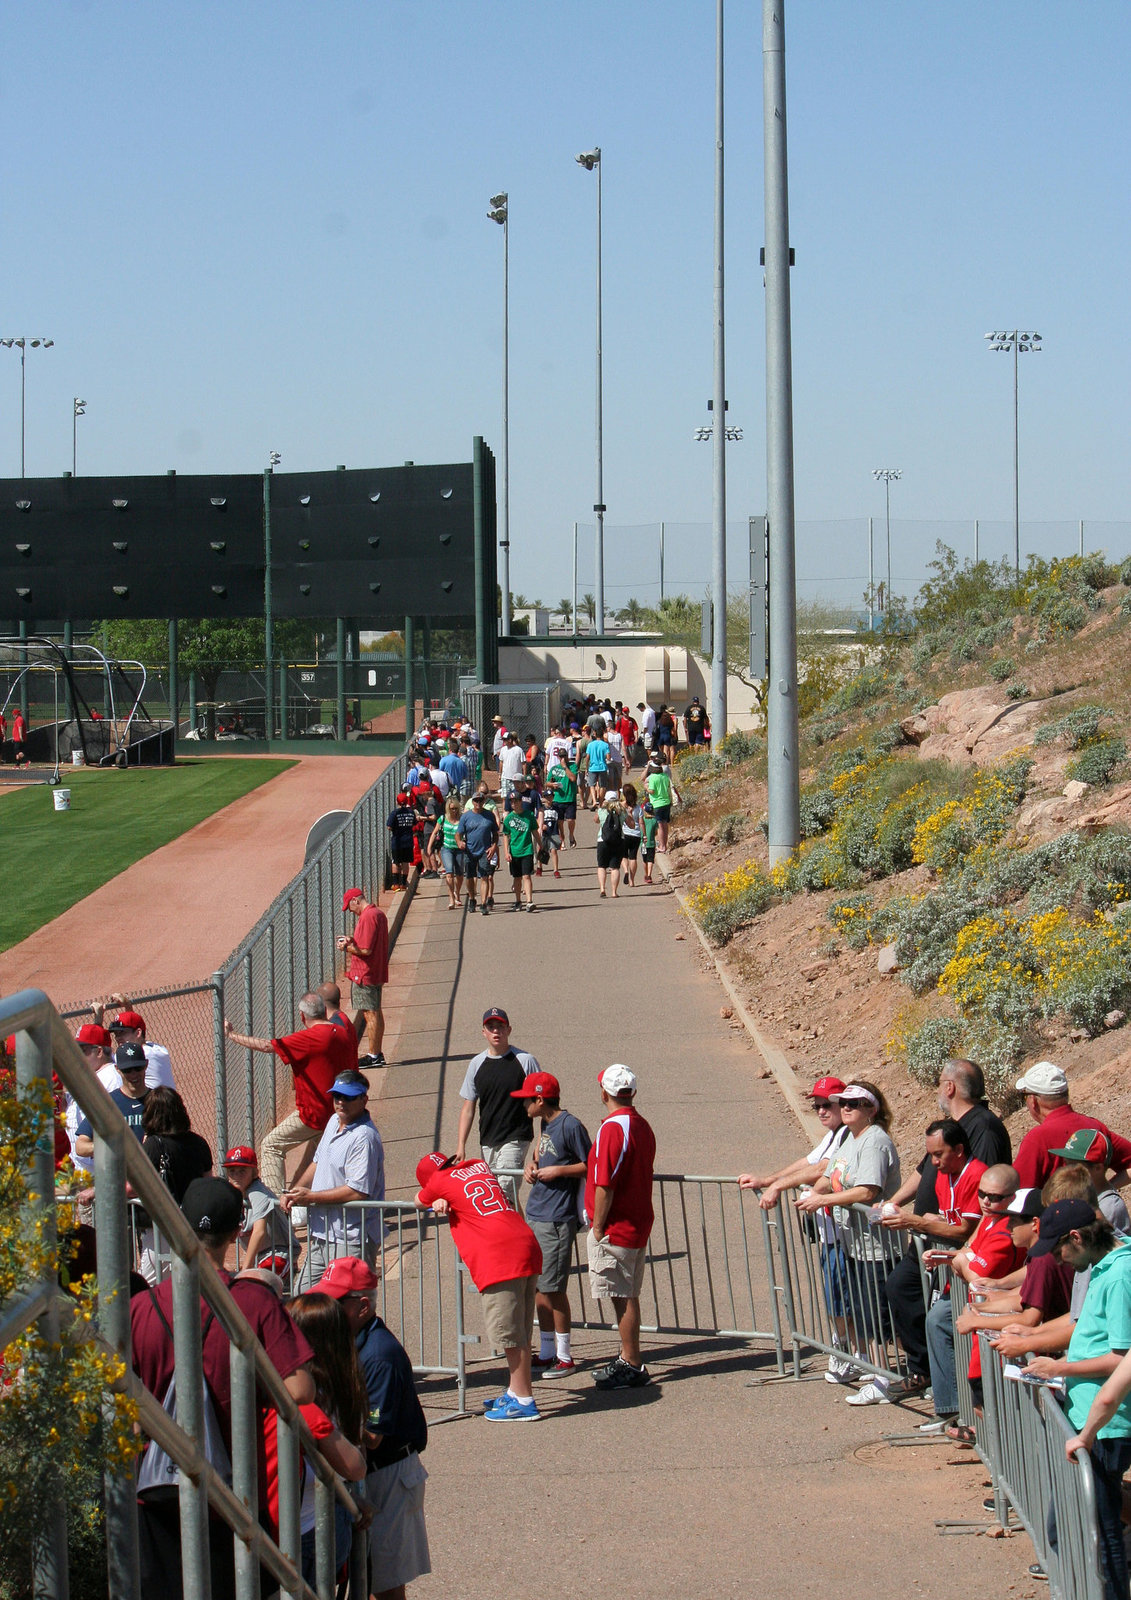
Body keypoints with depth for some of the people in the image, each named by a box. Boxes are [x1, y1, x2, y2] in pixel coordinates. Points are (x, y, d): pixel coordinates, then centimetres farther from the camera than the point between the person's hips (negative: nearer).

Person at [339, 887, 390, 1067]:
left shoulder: (367, 917, -20)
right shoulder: (379, 913, 11)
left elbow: (365, 950, -24)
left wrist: (347, 947, -8)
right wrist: (353, 940, 11)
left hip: (365, 975, -10)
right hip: (377, 972, 10)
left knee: (370, 1014, -5)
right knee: (376, 1013, 14)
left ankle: (373, 1056, -2)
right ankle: (377, 1053, 20)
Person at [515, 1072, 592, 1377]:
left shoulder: (570, 1126, -15)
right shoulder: (545, 1124, 11)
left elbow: (591, 1166, -11)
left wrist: (557, 1171, -17)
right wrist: (533, 1164, 7)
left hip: (557, 1220, -9)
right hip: (535, 1215, 9)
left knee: (552, 1288, -4)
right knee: (539, 1287, 13)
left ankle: (565, 1357, 7)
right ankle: (546, 1354, 23)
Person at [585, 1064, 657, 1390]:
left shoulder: (612, 1129, -18)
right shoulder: (643, 1127, 10)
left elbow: (605, 1185, -21)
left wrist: (598, 1228, -13)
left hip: (616, 1228, -9)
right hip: (640, 1224, 9)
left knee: (622, 1298, -4)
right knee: (628, 1296, 17)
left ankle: (632, 1367, 0)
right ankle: (629, 1359, 25)